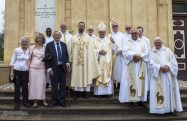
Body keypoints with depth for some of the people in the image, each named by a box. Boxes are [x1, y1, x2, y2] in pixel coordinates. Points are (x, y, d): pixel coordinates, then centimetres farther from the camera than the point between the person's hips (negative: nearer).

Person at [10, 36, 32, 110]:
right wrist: (12, 71, -2)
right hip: (17, 71, -1)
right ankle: (17, 103, 12)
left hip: (25, 71, 1)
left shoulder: (29, 51, 3)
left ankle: (25, 102, 18)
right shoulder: (16, 50, 0)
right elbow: (13, 61, 2)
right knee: (17, 87, 2)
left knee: (25, 87, 6)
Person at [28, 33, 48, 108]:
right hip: (33, 67, 2)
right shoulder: (32, 47, 9)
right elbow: (30, 58, 13)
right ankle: (35, 101, 6)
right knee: (33, 84, 1)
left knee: (42, 84, 0)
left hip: (41, 68, -1)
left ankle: (43, 100, 7)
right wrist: (28, 66, 7)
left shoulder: (45, 48, 4)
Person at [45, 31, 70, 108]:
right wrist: (49, 68, -11)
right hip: (53, 68, -3)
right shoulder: (49, 45, -1)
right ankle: (54, 100, 17)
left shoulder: (64, 45, 10)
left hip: (63, 67, 3)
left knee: (63, 84, 8)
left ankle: (62, 100, 19)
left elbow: (66, 56, 11)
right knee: (54, 85, 4)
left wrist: (67, 63, -7)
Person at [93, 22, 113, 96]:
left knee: (106, 75, -3)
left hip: (106, 62, 0)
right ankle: (99, 92, 3)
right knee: (98, 77, -2)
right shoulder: (95, 41, 9)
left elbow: (111, 51, 1)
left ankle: (106, 92, 3)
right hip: (98, 62, 0)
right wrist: (99, 52, -11)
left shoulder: (109, 40, 9)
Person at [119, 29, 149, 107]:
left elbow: (146, 52, 5)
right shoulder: (127, 42, 9)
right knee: (131, 81, -7)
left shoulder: (142, 43, 17)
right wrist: (134, 55, -20)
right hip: (131, 66, -3)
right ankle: (131, 99, -6)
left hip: (141, 66, 3)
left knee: (141, 81, 1)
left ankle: (141, 99, 7)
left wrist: (140, 56, -13)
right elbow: (125, 52, -7)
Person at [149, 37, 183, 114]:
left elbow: (173, 61, 5)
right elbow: (152, 64, -4)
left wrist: (168, 66, -14)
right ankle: (160, 107, -8)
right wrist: (160, 67, -19)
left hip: (168, 75, 2)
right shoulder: (152, 53, 9)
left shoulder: (167, 50, 14)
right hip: (158, 76, -1)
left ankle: (171, 107, 5)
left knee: (169, 90, 0)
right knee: (159, 91, -8)